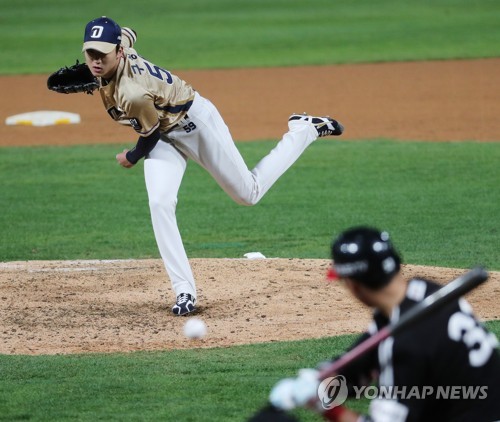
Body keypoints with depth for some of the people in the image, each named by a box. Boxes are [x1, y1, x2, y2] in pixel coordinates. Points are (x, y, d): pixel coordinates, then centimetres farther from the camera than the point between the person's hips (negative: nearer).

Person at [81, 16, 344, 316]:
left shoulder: (133, 94, -40)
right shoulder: (121, 41, -17)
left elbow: (152, 133, -21)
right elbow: (128, 34, 10)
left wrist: (132, 158, -1)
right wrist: (87, 73, 4)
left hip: (195, 122, -7)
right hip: (165, 136, 8)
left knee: (249, 194, 9)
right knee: (160, 204, -14)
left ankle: (304, 131, 26)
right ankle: (185, 291, -11)